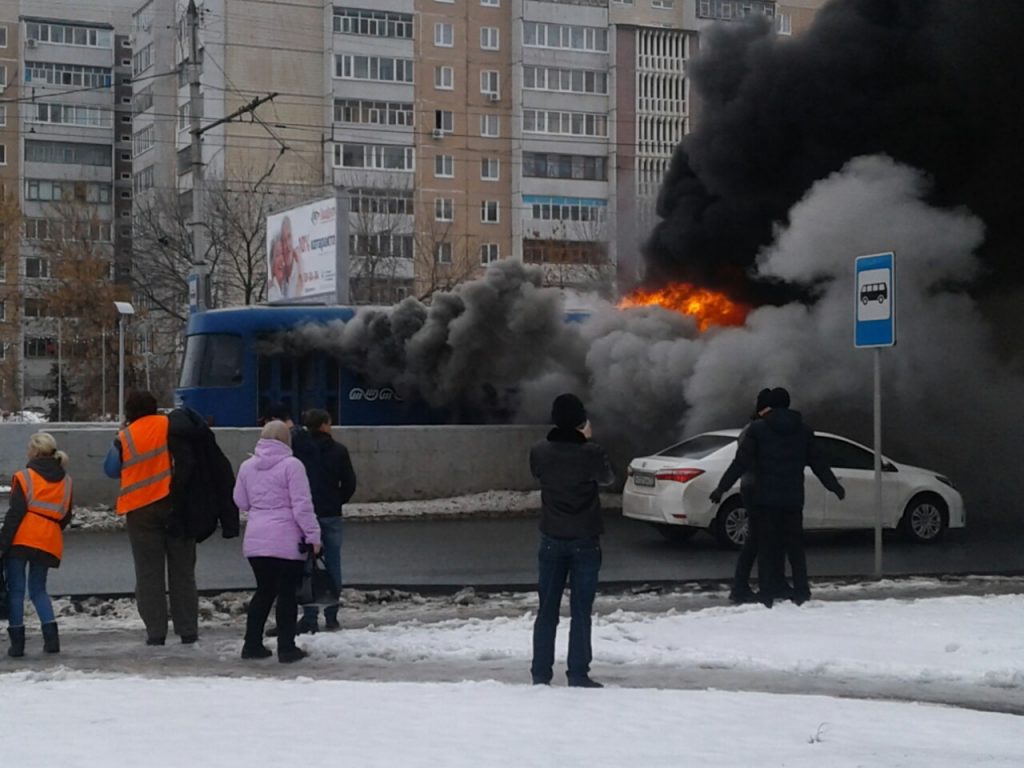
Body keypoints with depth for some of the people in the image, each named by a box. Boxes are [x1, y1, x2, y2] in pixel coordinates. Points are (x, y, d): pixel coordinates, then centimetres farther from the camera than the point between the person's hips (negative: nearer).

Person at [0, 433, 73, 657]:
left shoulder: (24, 478, -4)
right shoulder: (66, 481, 12)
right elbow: (66, 517, 15)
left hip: (21, 539, -4)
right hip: (49, 543, 5)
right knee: (38, 590, 15)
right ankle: (51, 636, -1)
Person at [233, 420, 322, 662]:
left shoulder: (247, 466, 7)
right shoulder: (291, 465, -10)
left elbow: (241, 502, 16)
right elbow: (302, 505, -13)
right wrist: (313, 535, -8)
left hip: (255, 540, 5)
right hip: (286, 541, -5)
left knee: (264, 591, 16)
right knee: (287, 593, 2)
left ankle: (252, 644, 17)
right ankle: (286, 647, 4)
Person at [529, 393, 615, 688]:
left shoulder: (539, 452, -7)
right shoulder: (592, 453, -15)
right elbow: (607, 478, 5)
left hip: (552, 539, 3)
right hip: (585, 540, -2)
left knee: (547, 611, 10)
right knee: (581, 612, 4)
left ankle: (540, 675, 11)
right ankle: (578, 676, 5)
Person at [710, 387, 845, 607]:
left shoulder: (758, 429, -4)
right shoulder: (803, 430, 6)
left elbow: (740, 462, -8)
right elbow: (818, 463, 11)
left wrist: (721, 488, -5)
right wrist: (835, 487, 23)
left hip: (765, 498, -2)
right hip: (793, 498, 3)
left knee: (767, 546, 1)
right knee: (795, 546, 11)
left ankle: (767, 594, -2)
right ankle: (801, 591, 9)